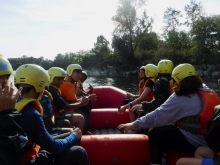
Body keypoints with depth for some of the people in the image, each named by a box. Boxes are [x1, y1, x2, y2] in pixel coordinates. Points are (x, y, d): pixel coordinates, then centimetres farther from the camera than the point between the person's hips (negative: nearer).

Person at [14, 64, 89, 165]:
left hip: (23, 156, 9)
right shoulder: (31, 114, -28)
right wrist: (74, 136, -4)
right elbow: (54, 148, -20)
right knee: (79, 153, -7)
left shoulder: (15, 105, -1)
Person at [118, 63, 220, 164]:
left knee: (154, 134, 1)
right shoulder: (208, 92, 6)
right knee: (164, 129, 20)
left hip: (194, 143, -9)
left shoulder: (180, 98, -16)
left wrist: (135, 124, -10)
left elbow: (158, 116, -16)